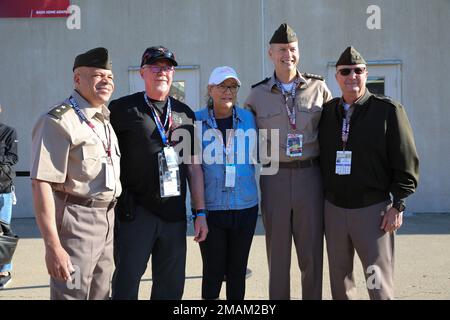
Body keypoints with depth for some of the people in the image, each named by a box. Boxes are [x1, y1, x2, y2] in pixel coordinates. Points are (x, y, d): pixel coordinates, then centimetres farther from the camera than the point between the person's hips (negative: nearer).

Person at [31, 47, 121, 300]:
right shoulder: (58, 121, -14)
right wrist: (53, 246, -24)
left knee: (101, 294, 17)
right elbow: (42, 184, -20)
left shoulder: (106, 120, 13)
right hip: (75, 223, -8)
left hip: (107, 221, 8)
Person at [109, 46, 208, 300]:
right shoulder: (122, 109, 0)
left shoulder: (186, 114, 12)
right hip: (136, 212, -3)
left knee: (171, 287, 11)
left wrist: (200, 212, 10)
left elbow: (194, 166, 13)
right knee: (127, 282, 2)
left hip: (174, 213, 4)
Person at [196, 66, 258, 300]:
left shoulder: (248, 118, 4)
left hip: (246, 206, 2)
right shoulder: (196, 121, -1)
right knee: (213, 271, 2)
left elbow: (258, 155, 14)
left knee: (238, 270, 12)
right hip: (210, 208, -2)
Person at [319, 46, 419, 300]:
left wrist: (398, 205, -9)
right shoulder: (326, 112, 8)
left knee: (379, 284, 0)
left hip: (373, 209, -4)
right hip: (333, 208, 4)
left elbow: (406, 163, -5)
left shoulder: (389, 110, -4)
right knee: (339, 279, 14)